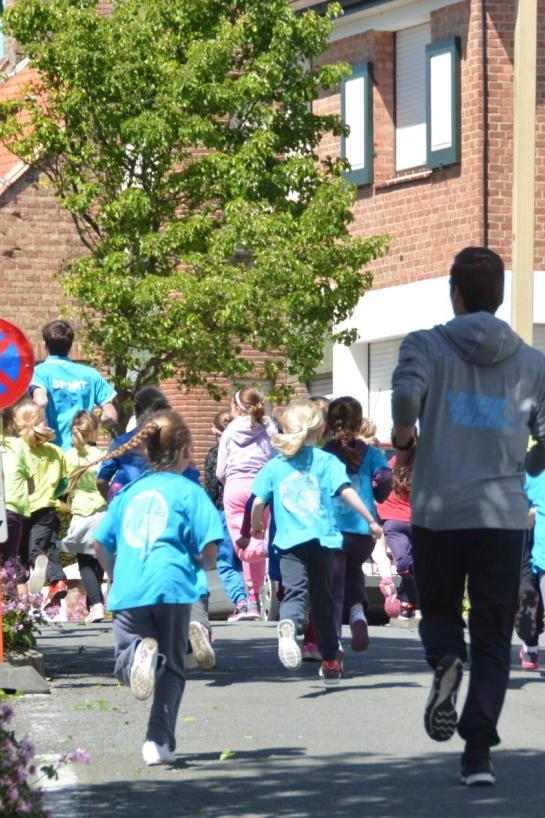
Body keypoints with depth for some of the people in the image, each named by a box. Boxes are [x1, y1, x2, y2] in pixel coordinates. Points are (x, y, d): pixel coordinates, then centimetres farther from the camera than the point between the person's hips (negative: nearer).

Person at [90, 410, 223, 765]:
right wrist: (194, 562, 19)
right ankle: (160, 742, 1)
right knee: (171, 667, 12)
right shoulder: (189, 492, 2)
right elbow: (209, 552, -3)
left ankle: (138, 652, -26)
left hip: (128, 591, 2)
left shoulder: (130, 492, 16)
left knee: (124, 664, 10)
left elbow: (102, 545, 19)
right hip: (173, 587, -2)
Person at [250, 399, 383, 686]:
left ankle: (289, 625, -46)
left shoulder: (274, 466, 8)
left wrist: (256, 526, 26)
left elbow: (258, 503, 6)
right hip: (322, 538, 0)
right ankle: (330, 662, 20)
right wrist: (371, 520, -2)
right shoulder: (326, 461, 3)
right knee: (322, 598, 13)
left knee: (294, 591, -10)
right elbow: (347, 492, -7)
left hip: (290, 541, 0)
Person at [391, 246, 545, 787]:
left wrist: (402, 441, -2)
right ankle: (478, 753, -6)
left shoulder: (427, 346, 0)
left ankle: (444, 660, -13)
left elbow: (406, 392, -21)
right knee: (493, 640, 6)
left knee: (438, 610, 21)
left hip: (437, 512, -1)